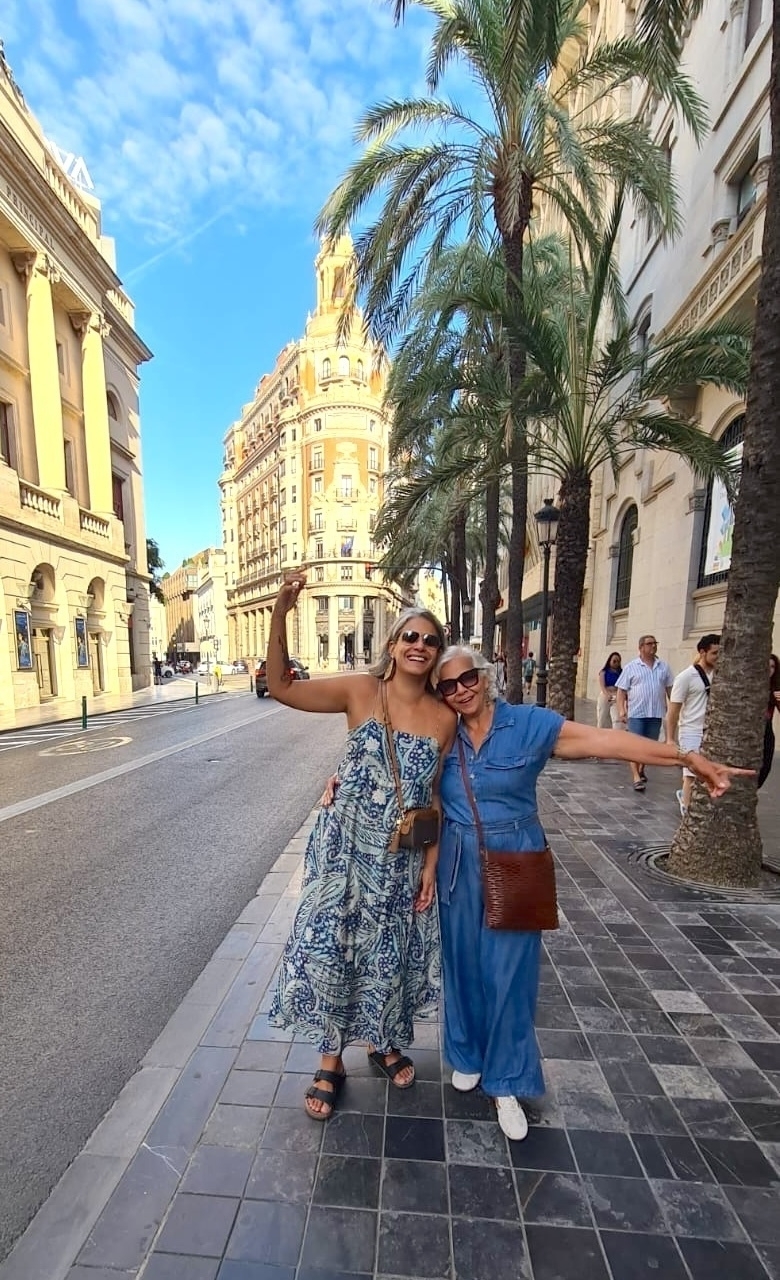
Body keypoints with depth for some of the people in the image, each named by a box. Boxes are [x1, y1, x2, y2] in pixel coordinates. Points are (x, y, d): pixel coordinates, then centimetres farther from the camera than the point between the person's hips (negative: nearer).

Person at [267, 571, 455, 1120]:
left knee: (390, 952, 20)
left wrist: (430, 866, 2)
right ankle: (331, 1060, 39)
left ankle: (385, 1043, 51)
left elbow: (436, 797, 1)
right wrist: (280, 613, -25)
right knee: (330, 948, 10)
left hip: (401, 857, 2)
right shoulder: (360, 690, -11)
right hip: (345, 848, -2)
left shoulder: (444, 718, -5)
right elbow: (281, 687, -14)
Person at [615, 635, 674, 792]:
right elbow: (621, 690, -3)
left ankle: (641, 770, 34)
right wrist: (621, 710, -10)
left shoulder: (664, 667, 8)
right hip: (636, 713, -3)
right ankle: (636, 777, -1)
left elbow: (670, 689, 13)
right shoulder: (631, 667, -2)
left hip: (656, 713, 4)